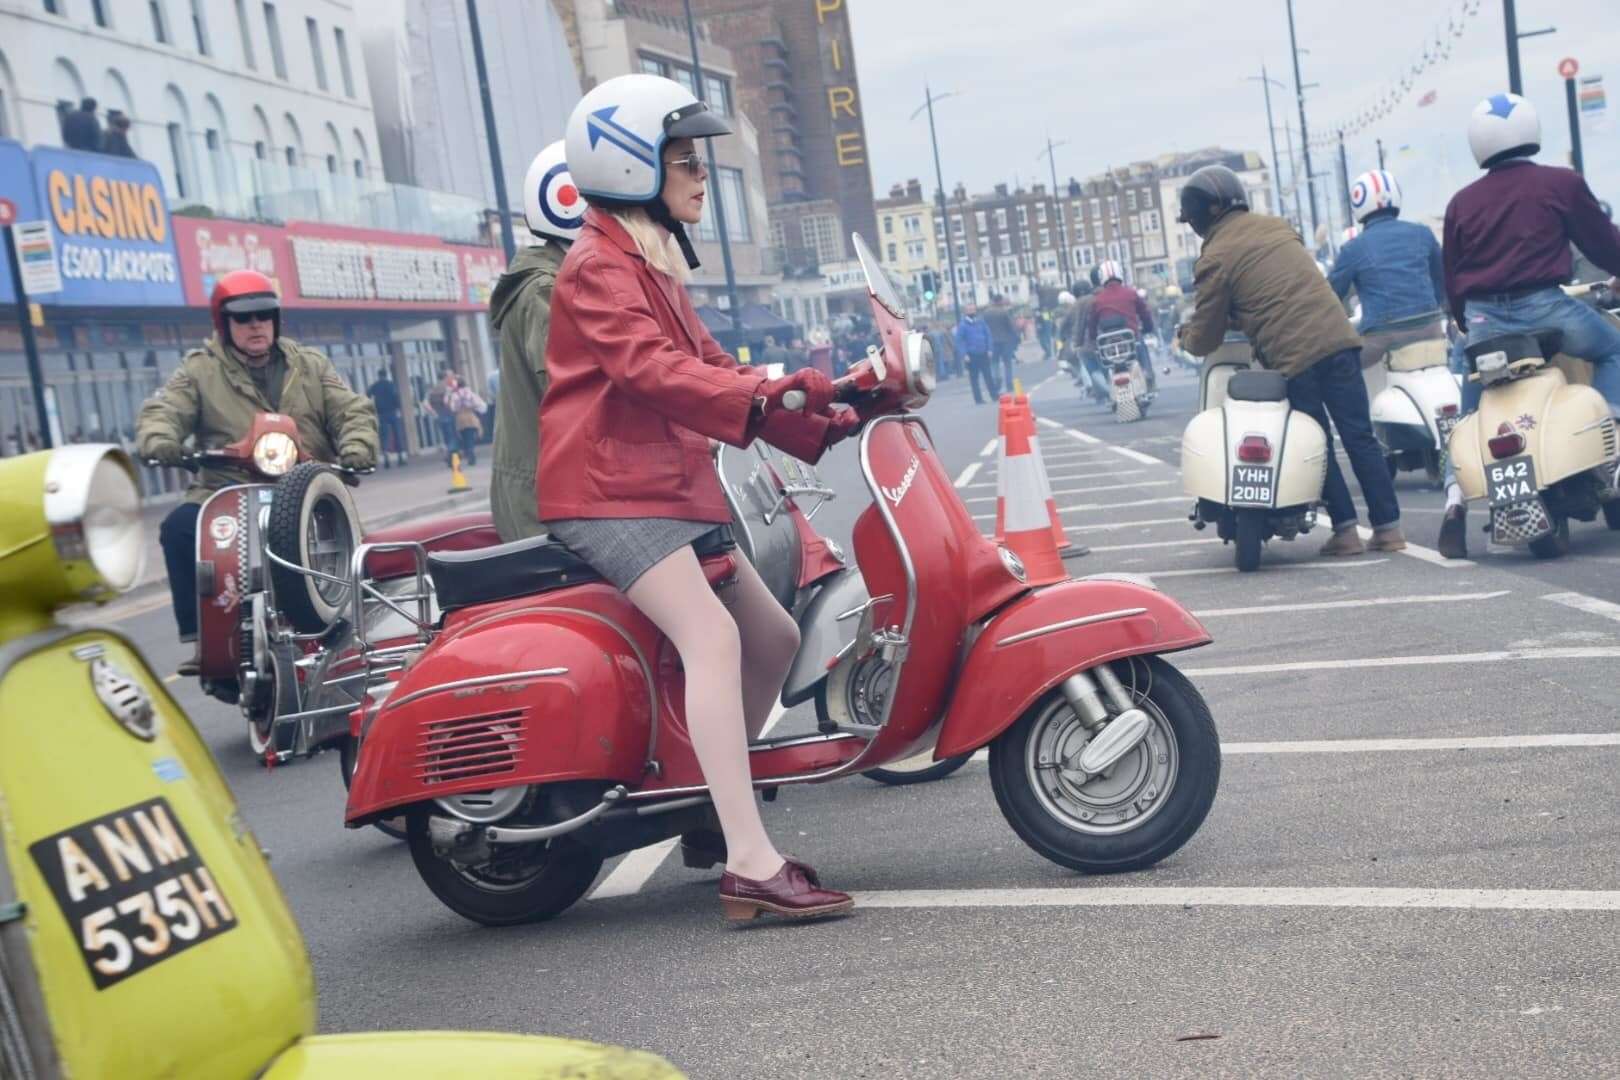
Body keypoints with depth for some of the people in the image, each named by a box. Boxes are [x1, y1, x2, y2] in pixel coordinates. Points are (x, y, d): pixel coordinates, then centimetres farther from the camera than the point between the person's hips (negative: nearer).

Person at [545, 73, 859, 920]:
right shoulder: (600, 267, -9)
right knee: (714, 639, -25)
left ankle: (713, 820, 20)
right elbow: (652, 369, -25)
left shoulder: (653, 264, 23)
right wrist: (766, 395, -39)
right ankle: (748, 865, -30)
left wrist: (814, 422, 8)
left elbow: (706, 365, 20)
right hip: (609, 494, -10)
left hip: (672, 491, 10)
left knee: (774, 637, 10)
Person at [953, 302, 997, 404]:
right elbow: (959, 340, -8)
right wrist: (964, 354, -15)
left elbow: (988, 335, 10)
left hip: (983, 354, 3)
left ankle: (994, 395, 13)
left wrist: (989, 349, 3)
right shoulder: (962, 325, -6)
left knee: (988, 375, 6)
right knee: (974, 378, 3)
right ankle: (978, 399, 8)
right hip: (971, 355, -3)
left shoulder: (981, 322, 5)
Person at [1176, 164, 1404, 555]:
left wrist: (1186, 335, 26)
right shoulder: (1275, 225, 18)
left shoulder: (1215, 258, -1)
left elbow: (1206, 339, 4)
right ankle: (1388, 528, 9)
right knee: (1360, 436, 8)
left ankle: (1345, 531, 6)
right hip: (1338, 338, 5)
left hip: (1294, 357, -5)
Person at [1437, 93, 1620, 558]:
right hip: (1544, 308, -3)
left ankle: (1455, 496, 2)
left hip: (1483, 319, 3)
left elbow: (1452, 279, 16)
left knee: (1470, 413, 18)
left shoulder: (1462, 203, 12)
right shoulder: (1561, 183, 2)